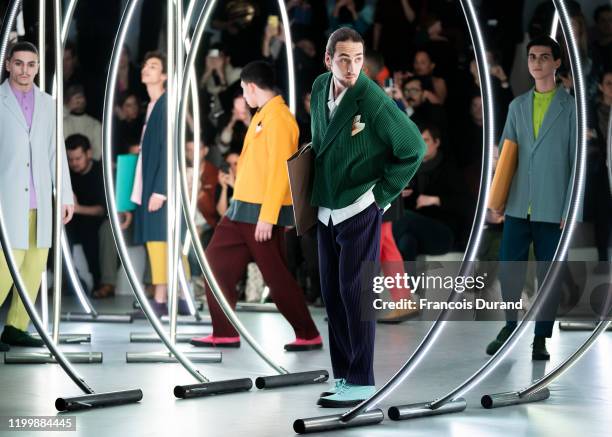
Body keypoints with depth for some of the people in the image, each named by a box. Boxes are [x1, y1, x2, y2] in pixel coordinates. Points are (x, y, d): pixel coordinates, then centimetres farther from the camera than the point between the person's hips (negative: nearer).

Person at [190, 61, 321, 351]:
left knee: (276, 276, -4)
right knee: (216, 262, 8)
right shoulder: (262, 116, 15)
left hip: (262, 213, -10)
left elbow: (280, 171, -21)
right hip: (243, 209, 10)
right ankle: (225, 334, 13)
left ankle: (308, 335, 7)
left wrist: (267, 216, -23)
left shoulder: (278, 118, -16)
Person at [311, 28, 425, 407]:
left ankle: (361, 382, 2)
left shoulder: (373, 99, -18)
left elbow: (413, 147, -14)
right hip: (327, 212, 7)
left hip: (360, 211, -7)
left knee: (355, 292, -5)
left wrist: (383, 194, -9)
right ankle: (342, 376, 18)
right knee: (332, 294, 10)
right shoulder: (320, 88, 3)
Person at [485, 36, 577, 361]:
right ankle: (510, 327, 22)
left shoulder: (570, 107, 0)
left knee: (548, 273, 2)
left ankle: (541, 338, 12)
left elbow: (578, 161, -2)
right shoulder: (517, 106, 12)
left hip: (552, 209, -3)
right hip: (517, 206, 3)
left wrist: (571, 209, -7)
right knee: (509, 267, 3)